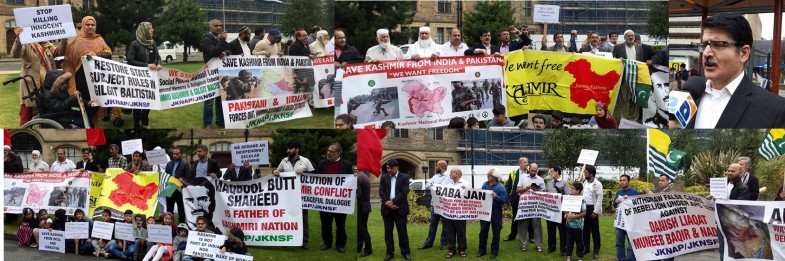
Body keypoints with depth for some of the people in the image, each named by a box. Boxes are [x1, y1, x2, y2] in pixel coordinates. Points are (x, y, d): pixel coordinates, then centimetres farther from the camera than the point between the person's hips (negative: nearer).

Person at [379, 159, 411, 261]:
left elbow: (404, 192, -10)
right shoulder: (384, 177, 8)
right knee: (388, 231, 5)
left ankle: (405, 252, 11)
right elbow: (381, 192, 2)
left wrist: (392, 201, -16)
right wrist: (388, 203, -12)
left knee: (402, 231, 1)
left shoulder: (404, 177, 0)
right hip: (387, 208, 3)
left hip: (400, 208, -3)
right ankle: (390, 252, 13)